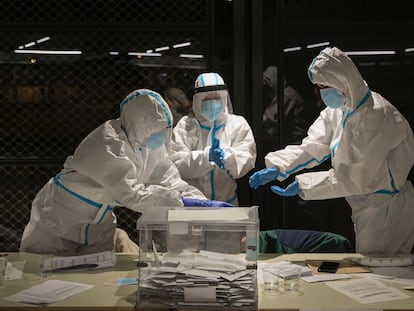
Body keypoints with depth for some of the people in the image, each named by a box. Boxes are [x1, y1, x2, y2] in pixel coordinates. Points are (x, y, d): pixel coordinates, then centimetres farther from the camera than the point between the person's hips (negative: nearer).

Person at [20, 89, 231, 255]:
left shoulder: (152, 145, -6)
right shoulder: (109, 142, -31)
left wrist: (203, 202, -22)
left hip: (99, 221, 7)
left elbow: (170, 180, -7)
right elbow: (131, 192, -38)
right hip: (60, 215, -7)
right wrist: (181, 202, -40)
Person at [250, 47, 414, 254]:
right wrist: (276, 169, -13)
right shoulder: (339, 110, 5)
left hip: (386, 208, -9)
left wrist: (302, 186, -23)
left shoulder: (375, 115, -25)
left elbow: (358, 178, -25)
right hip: (366, 207, 9)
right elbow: (313, 147, 3)